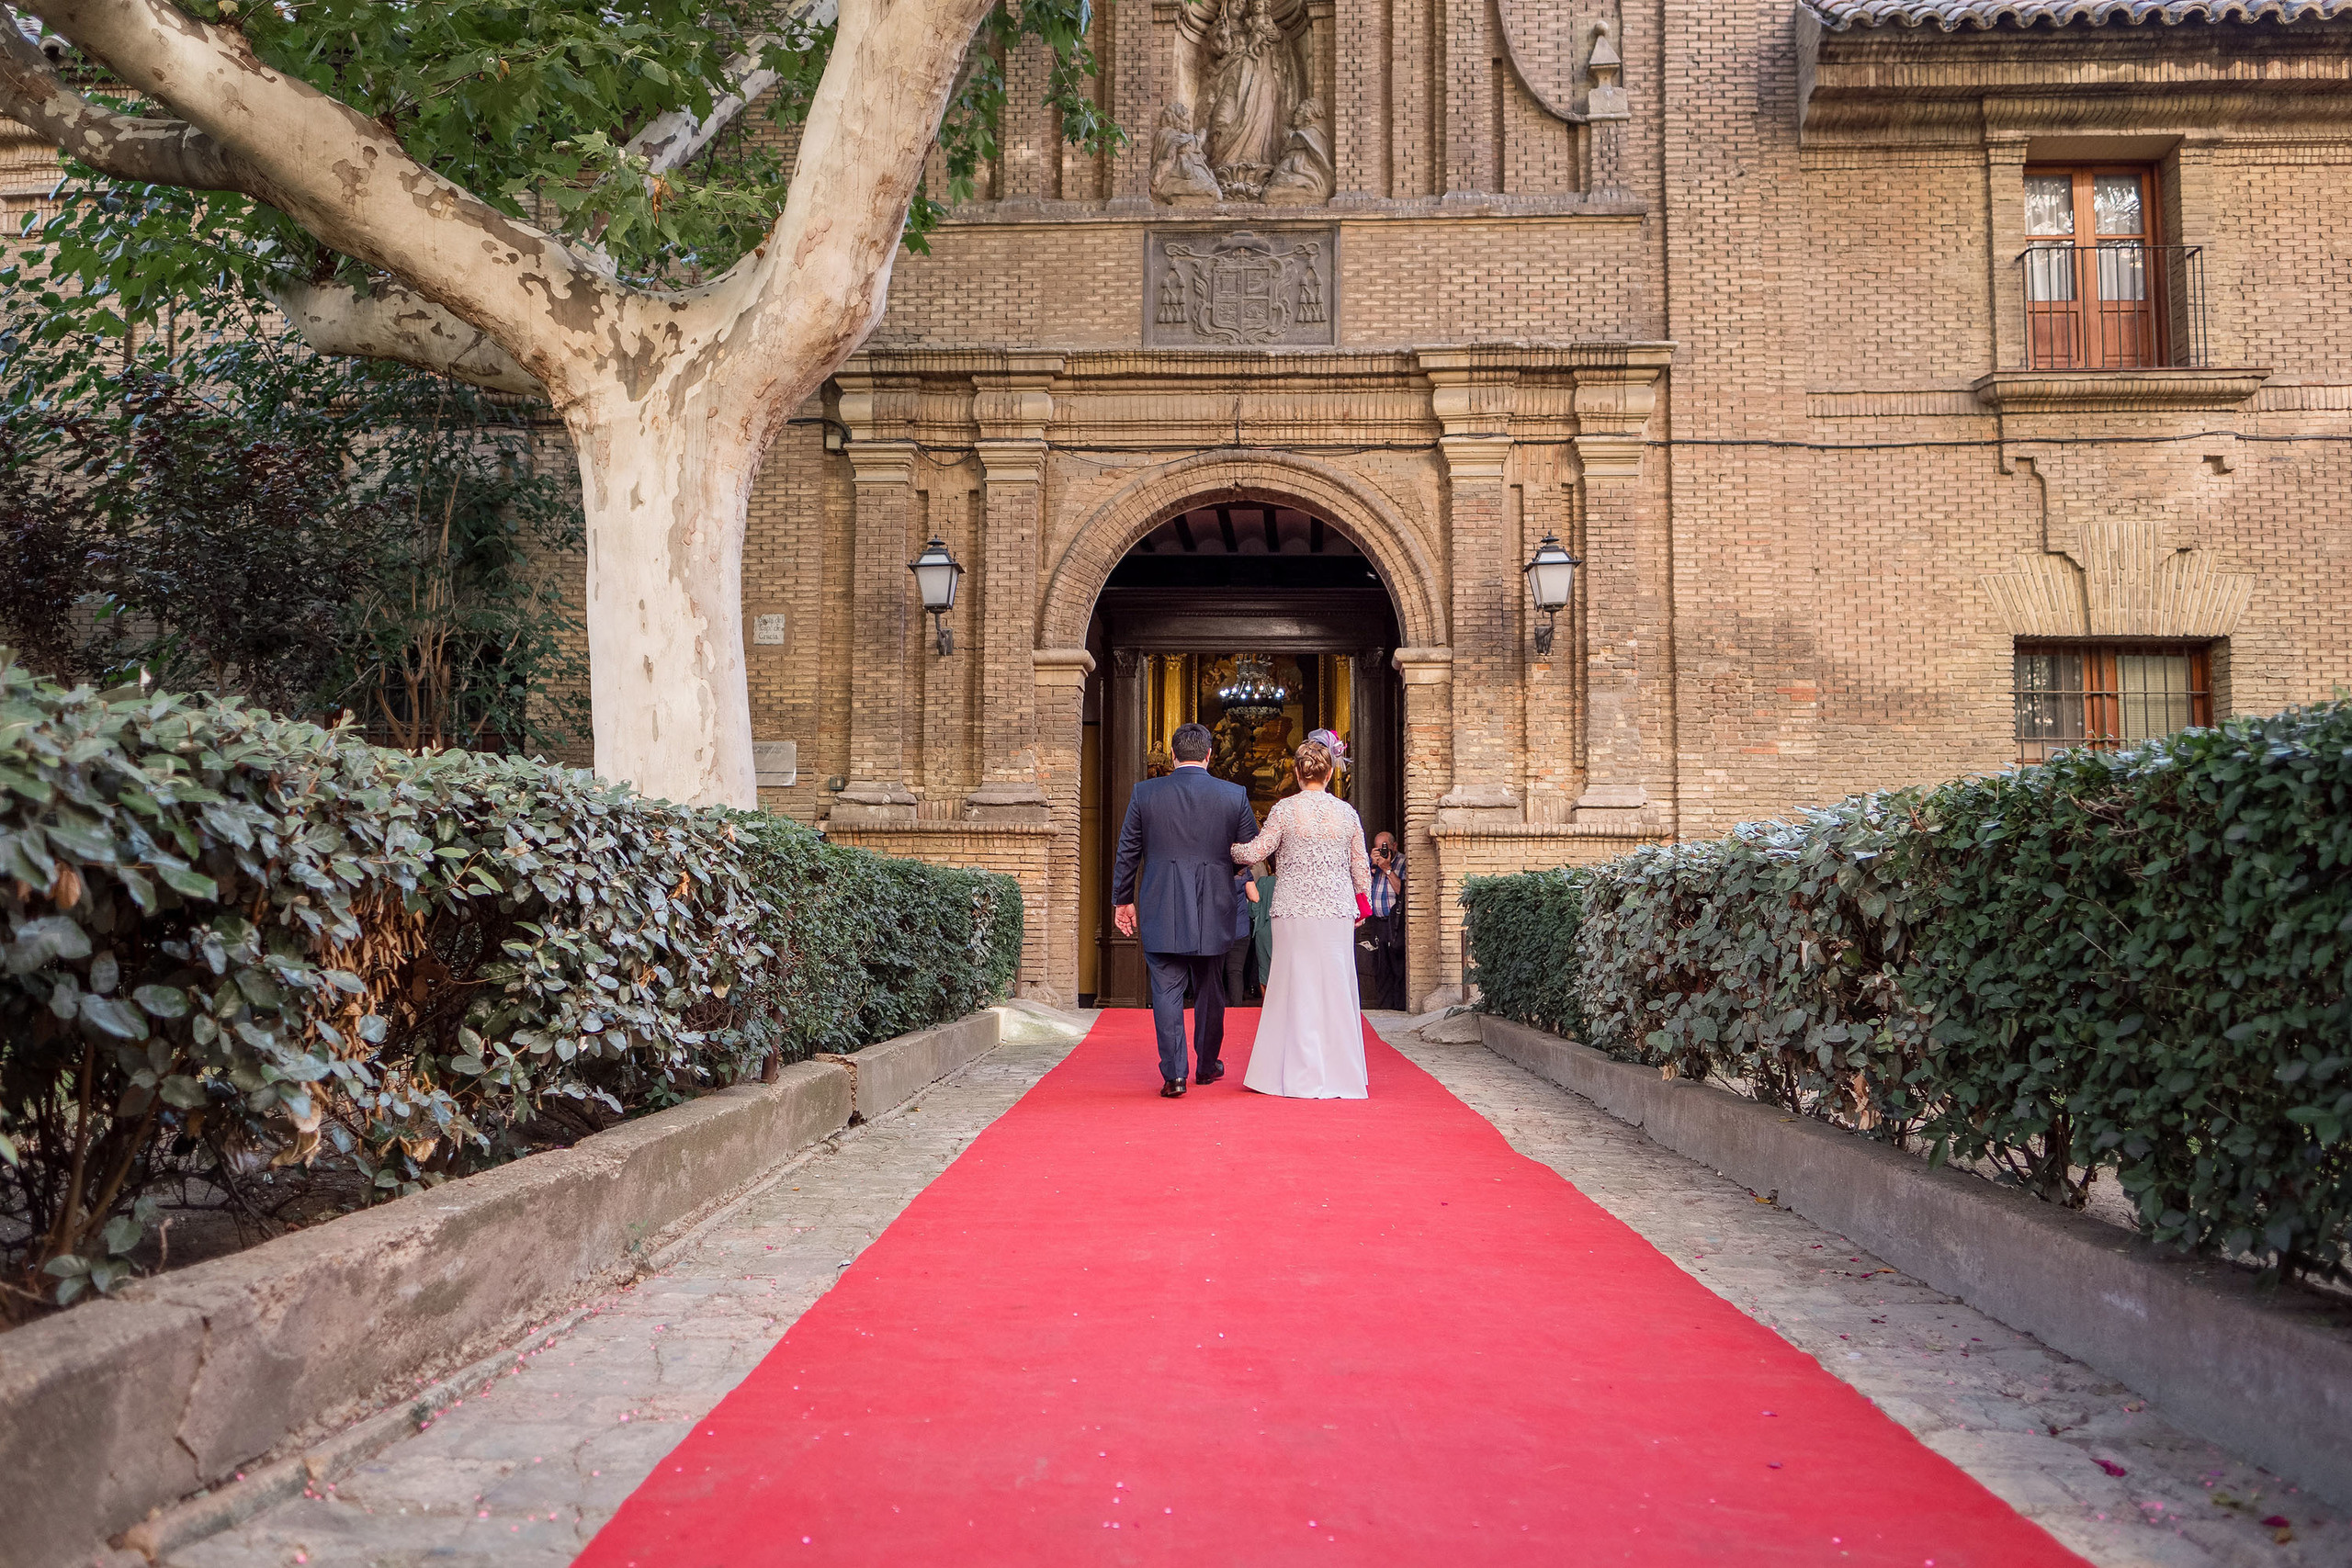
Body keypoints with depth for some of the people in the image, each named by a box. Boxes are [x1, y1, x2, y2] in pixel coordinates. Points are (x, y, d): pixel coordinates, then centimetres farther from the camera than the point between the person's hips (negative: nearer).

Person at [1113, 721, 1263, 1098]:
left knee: (1166, 990, 3)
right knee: (1210, 989, 17)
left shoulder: (1145, 793, -3)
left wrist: (1121, 900, 13)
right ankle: (1207, 1065, 30)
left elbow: (1127, 852, 3)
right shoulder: (1235, 795, -3)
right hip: (1214, 911, 1)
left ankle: (1173, 1074, -3)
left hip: (1160, 911, -1)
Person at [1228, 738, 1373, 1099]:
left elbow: (1257, 851, -4)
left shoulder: (1285, 809, -5)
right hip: (1338, 909, 2)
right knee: (1335, 986, 7)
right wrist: (1363, 903, 22)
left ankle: (1300, 1074, 6)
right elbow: (1360, 866, 8)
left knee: (1296, 986, 3)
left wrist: (1227, 848, 15)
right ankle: (1340, 1073, 11)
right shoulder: (1347, 812, 3)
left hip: (1295, 909, -2)